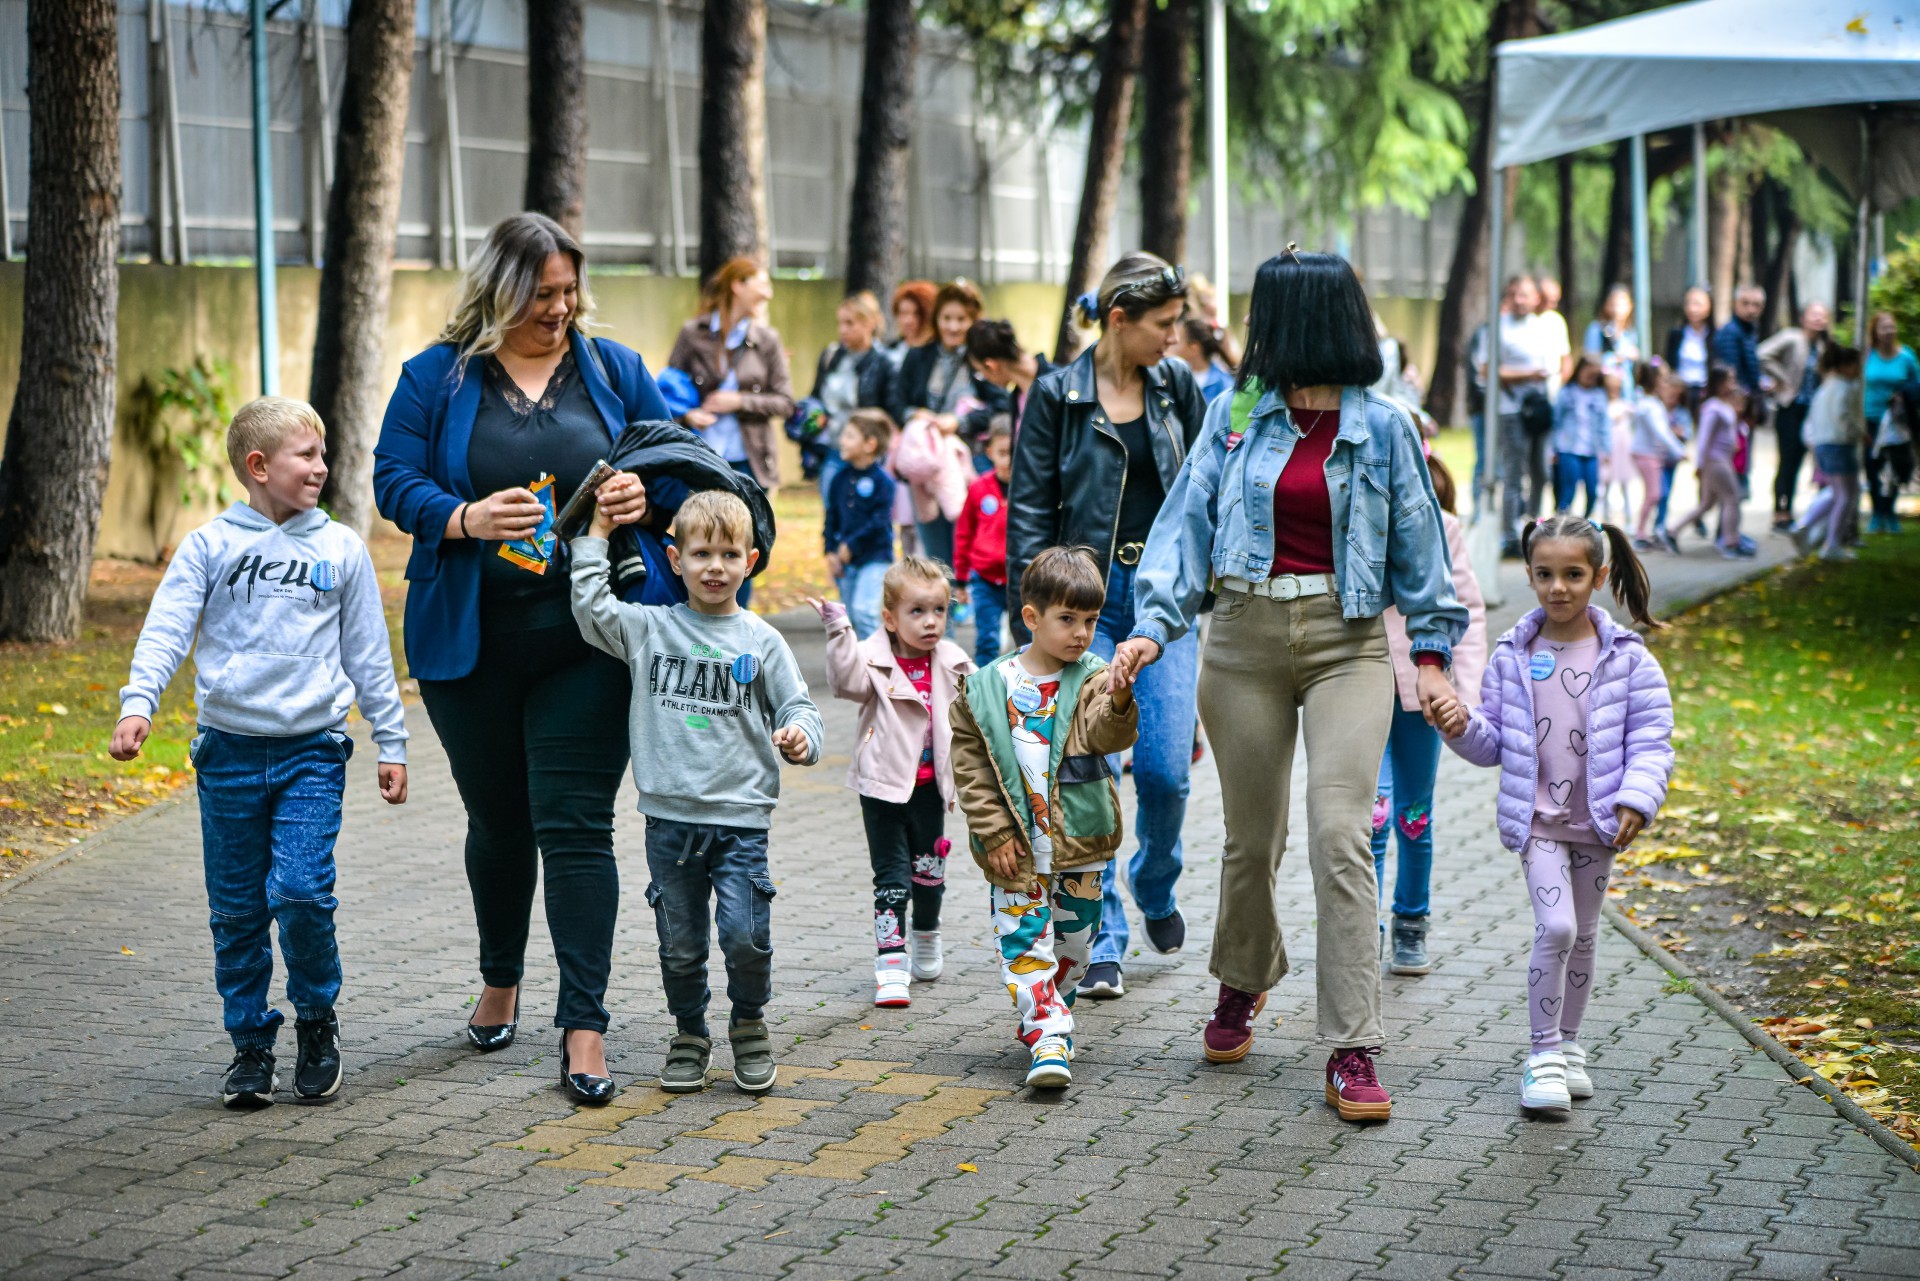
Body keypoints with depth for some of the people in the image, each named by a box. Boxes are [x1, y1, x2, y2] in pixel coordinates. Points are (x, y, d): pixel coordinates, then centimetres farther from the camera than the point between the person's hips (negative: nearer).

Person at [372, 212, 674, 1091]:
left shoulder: (613, 370, 7)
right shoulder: (437, 378, 3)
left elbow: (676, 463, 11)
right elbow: (394, 481, -2)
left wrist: (647, 498, -12)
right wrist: (467, 518, -21)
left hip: (590, 639, -1)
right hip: (473, 644, 1)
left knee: (575, 826, -8)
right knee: (497, 821, 15)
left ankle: (585, 1025, -7)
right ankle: (500, 979, 39)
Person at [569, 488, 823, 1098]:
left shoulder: (761, 641, 3)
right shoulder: (649, 629, 6)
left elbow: (797, 708, 6)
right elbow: (590, 607, -3)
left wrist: (799, 738, -16)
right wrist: (599, 529, -1)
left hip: (741, 817, -1)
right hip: (670, 816, 2)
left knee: (745, 935, -10)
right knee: (680, 943, 7)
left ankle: (749, 1025, 15)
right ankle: (689, 1035, 26)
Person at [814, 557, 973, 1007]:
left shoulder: (952, 663, 1)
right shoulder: (876, 661, -13)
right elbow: (847, 681, -33)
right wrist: (839, 632, -42)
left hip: (929, 785, 4)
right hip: (884, 785, -4)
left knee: (929, 869, 17)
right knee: (891, 874, -4)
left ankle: (926, 938, 41)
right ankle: (891, 962, -2)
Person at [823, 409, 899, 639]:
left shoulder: (882, 480, -11)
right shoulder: (841, 478, 7)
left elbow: (879, 521, -16)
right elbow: (832, 517, 12)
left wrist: (851, 546, -16)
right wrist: (830, 551, 3)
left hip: (875, 558, -6)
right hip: (845, 559, 7)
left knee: (864, 609, -19)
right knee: (849, 614, 11)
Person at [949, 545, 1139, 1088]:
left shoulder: (1093, 679, -3)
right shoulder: (986, 688, -3)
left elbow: (1107, 733, -22)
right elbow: (970, 766, 1)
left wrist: (1119, 703, -44)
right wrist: (994, 833, -4)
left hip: (1080, 840, 1)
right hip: (1016, 847, -1)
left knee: (1073, 943, 11)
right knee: (1024, 942, -7)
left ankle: (1043, 1018, 30)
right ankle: (1048, 1037, -7)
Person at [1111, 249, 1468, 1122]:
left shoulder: (1382, 428, 1)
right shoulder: (1237, 414, 5)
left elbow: (1416, 543, 7)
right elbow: (1189, 518, 2)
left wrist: (1432, 656, 3)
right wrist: (1154, 624, -11)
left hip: (1349, 642, -2)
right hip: (1246, 637, 2)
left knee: (1340, 837, -14)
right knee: (1252, 838, 11)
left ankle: (1353, 1051, -11)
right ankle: (1243, 982, 40)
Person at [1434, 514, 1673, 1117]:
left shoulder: (1626, 657, -5)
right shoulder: (1513, 656, -1)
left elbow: (1651, 740, -4)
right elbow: (1494, 744, 5)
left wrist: (1636, 799, -16)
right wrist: (1463, 729, -15)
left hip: (1597, 820, 1)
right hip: (1537, 819, -1)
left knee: (1583, 937, 13)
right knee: (1555, 927, -16)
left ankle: (1567, 1047, 30)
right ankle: (1543, 1054, -5)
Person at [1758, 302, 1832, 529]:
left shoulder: (1821, 345, 10)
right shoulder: (1792, 338, -10)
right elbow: (1763, 355, -20)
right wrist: (1783, 379, -14)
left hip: (1810, 408, 6)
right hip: (1790, 408, -6)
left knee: (1796, 461, 8)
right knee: (1788, 460, -7)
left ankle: (1786, 512, 14)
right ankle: (1781, 514, -2)